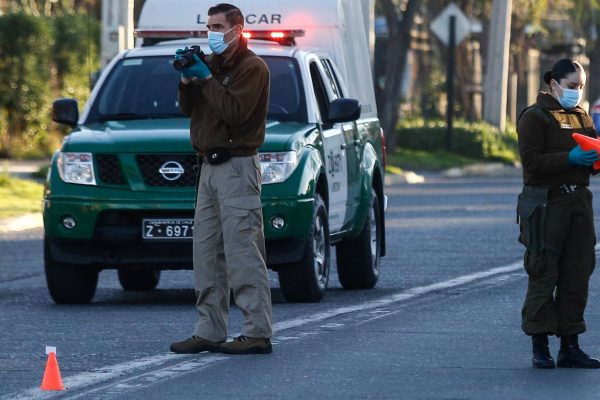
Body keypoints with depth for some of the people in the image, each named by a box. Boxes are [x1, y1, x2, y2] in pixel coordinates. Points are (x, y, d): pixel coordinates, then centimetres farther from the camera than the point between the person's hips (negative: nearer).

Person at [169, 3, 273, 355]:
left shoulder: (252, 68, -8)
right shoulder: (214, 64, 19)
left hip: (237, 167, -9)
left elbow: (234, 111, -20)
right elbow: (188, 109, 16)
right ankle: (210, 332, 10)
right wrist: (188, 79, -1)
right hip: (210, 166, 9)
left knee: (243, 253, -12)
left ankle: (259, 335, -13)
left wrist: (205, 78, -15)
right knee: (207, 254, 7)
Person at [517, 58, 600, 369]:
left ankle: (570, 346, 9)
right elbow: (531, 162, -14)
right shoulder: (535, 117, -4)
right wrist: (570, 158, -22)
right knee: (544, 276, -6)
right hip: (547, 201, -7)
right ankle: (540, 348, -2)